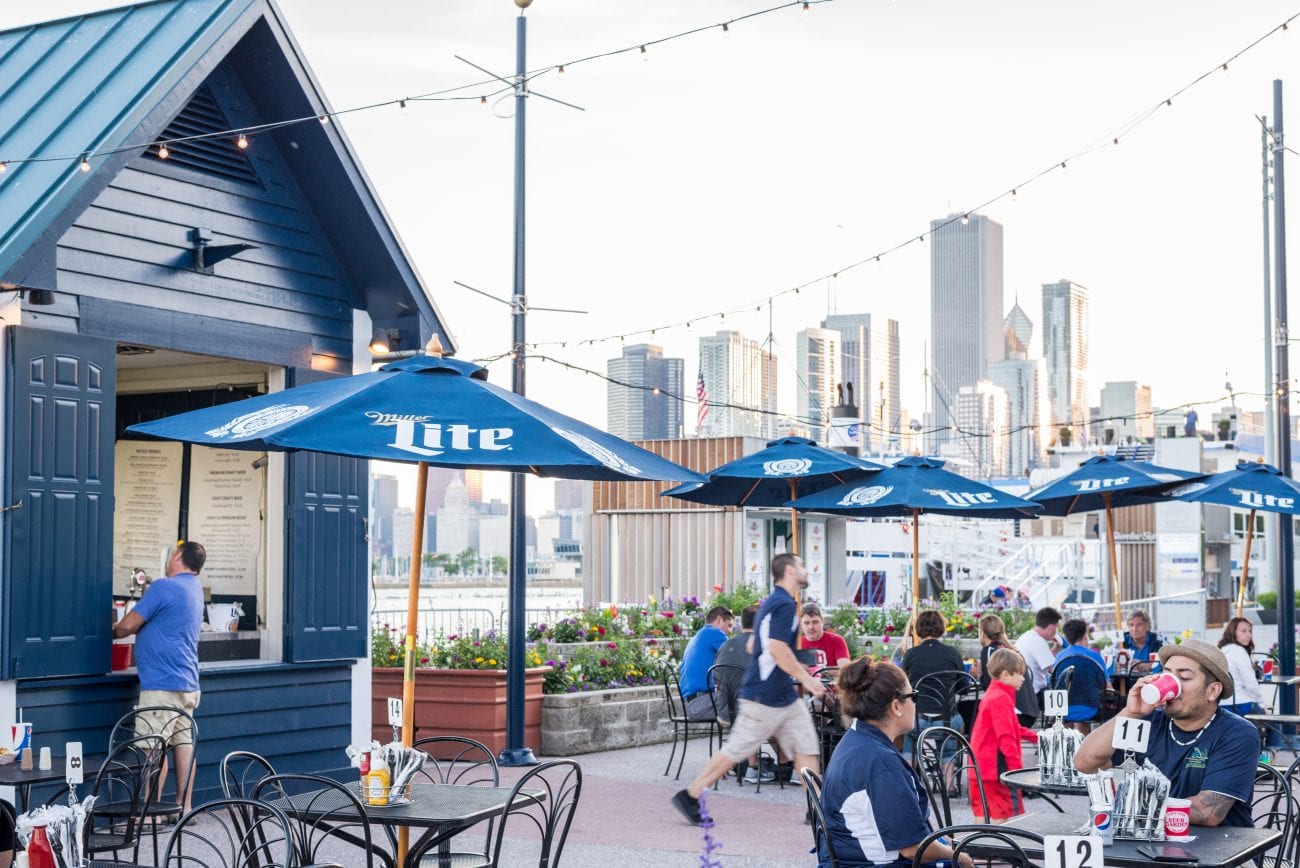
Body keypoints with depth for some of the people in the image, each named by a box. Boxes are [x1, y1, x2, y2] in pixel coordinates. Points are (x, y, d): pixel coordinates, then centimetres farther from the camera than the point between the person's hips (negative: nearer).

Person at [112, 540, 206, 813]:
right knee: (184, 742, 9)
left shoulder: (163, 587, -12)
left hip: (162, 683, -9)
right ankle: (184, 807, 12)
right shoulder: (195, 589, 15)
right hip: (188, 683, 9)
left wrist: (113, 632, 12)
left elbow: (127, 626, -9)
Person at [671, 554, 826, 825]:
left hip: (785, 697, 10)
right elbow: (778, 648, -25)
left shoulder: (772, 602, 16)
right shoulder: (784, 604, -16)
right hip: (765, 698, -10)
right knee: (737, 748, -2)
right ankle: (689, 796, 6)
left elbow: (753, 646, 22)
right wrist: (806, 678, -22)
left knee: (806, 746, 5)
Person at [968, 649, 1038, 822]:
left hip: (980, 767, 10)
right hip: (996, 768, -10)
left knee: (982, 814, 10)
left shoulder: (992, 694, 17)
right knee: (1004, 814, -5)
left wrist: (1035, 736, 22)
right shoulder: (1001, 699, -15)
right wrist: (1017, 765, -23)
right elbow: (1005, 736, -22)